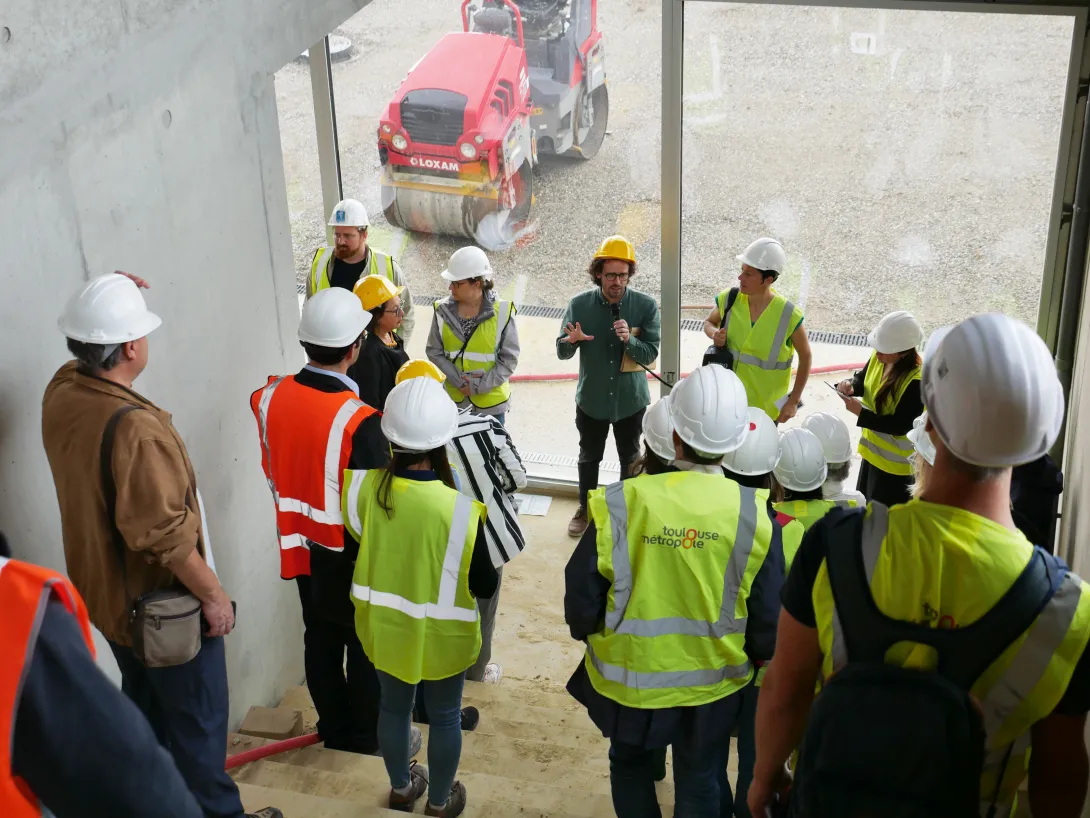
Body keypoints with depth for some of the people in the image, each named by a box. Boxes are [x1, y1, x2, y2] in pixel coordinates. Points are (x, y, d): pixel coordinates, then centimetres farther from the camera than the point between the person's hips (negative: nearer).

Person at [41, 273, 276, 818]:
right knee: (197, 720, 11)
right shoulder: (136, 428, -34)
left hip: (105, 596, 9)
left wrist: (107, 303, 7)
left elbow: (87, 360, 20)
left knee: (145, 703, 27)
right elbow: (164, 534, -31)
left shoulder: (61, 392, -7)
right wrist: (213, 595, -19)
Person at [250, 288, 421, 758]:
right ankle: (369, 735, 30)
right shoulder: (358, 421, -30)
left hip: (299, 545, 6)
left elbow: (272, 472, 3)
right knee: (366, 646, 14)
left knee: (320, 639, 21)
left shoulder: (269, 398, -11)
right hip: (352, 553, -6)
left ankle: (334, 727, 37)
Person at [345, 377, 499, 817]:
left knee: (394, 706, 26)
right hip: (441, 634, -3)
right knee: (445, 716, 22)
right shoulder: (460, 510, -31)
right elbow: (484, 586, -18)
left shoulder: (362, 486, -21)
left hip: (383, 625, 3)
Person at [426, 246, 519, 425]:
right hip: (453, 400, 2)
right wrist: (459, 381, -15)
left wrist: (480, 386, -17)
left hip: (491, 402, -2)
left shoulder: (501, 313, -15)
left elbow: (509, 359, -12)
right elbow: (435, 352, -4)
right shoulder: (443, 310, -8)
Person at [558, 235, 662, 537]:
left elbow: (651, 354, -16)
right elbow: (562, 353, -11)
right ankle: (585, 510, 38)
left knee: (630, 458, 18)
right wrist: (571, 341, -34)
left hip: (631, 399, 0)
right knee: (589, 457, 18)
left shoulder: (645, 305, -16)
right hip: (591, 398, 0)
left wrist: (629, 340, -35)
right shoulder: (580, 304, -14)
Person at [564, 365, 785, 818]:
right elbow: (768, 616, -11)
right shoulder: (753, 514, -19)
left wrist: (589, 632, 11)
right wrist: (755, 657, 11)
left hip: (628, 674, 0)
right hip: (712, 680, 0)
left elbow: (582, 597, -12)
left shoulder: (620, 503, -21)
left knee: (630, 764, 26)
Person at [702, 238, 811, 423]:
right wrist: (714, 334, -13)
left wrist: (794, 401, -5)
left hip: (766, 408, -2)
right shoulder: (729, 299, -11)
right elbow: (709, 322, 12)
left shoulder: (788, 316, -19)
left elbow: (806, 357, -4)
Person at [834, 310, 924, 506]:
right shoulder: (878, 358, -9)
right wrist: (851, 386, -14)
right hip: (873, 449, 8)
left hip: (895, 461, -8)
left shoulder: (916, 381, -31)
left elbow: (901, 426, -28)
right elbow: (862, 380, 9)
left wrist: (860, 412, -30)